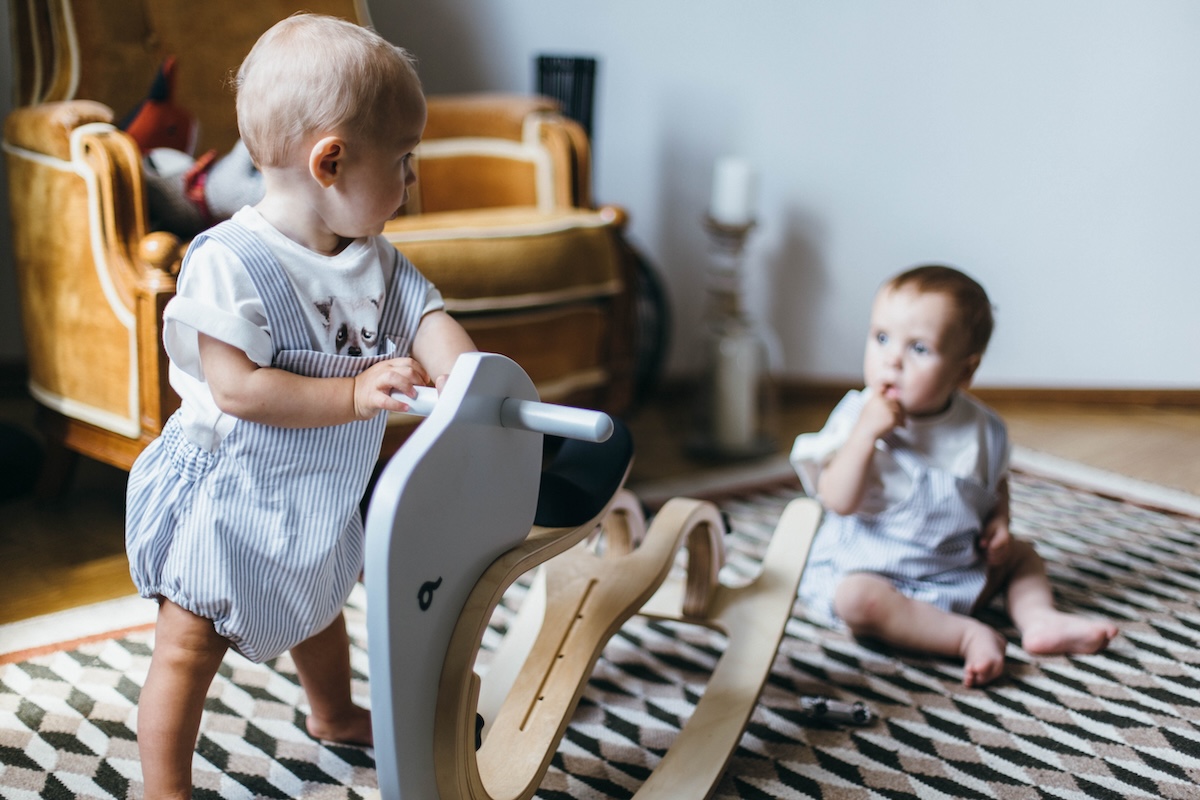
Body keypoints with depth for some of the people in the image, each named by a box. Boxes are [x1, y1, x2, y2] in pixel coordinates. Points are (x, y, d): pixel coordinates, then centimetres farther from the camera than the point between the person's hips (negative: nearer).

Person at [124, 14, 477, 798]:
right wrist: (355, 394, -36)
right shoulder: (230, 262, -28)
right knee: (190, 646, 4)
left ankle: (335, 712, 57)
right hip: (226, 500, -8)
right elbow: (236, 389, -32)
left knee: (319, 607, 31)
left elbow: (429, 323, -13)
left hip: (318, 498, 8)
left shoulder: (377, 260, -5)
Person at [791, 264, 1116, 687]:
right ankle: (969, 635, -27)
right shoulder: (858, 416, -15)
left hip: (958, 569, 5)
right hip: (869, 567, -5)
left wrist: (999, 522, -5)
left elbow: (996, 482, 16)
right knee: (857, 600, -34)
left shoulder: (981, 427, -4)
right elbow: (839, 501, -23)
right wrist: (866, 433, -31)